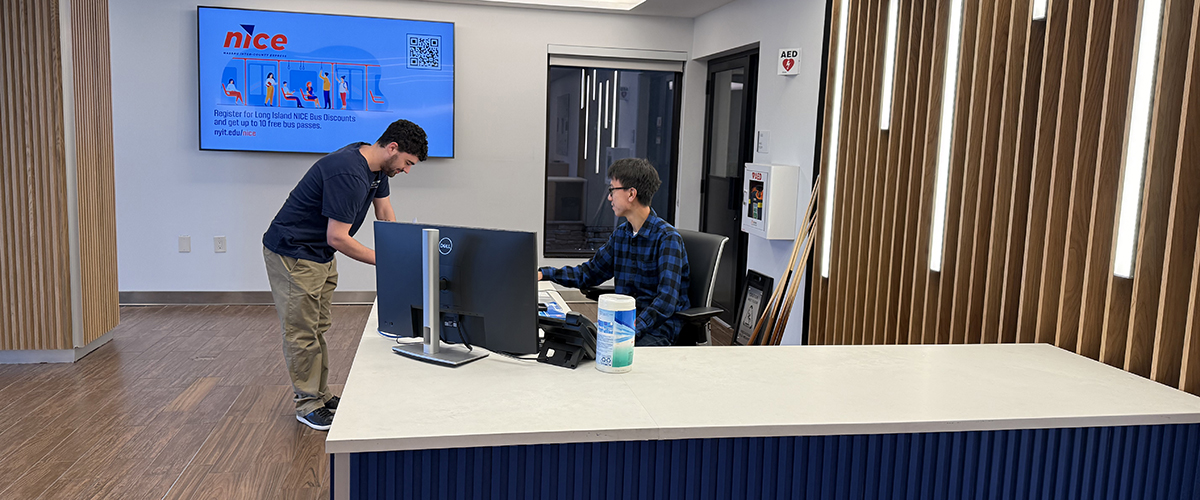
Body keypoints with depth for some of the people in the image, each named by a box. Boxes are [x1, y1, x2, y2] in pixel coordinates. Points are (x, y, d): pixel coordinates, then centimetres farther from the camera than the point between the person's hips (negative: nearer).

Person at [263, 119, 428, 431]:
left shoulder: (377, 169, 0)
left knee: (318, 329, 15)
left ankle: (320, 395, 24)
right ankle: (308, 404, 10)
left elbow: (386, 218, 7)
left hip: (321, 254, 10)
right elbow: (338, 238, -29)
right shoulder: (348, 174, -30)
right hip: (293, 253, -10)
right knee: (302, 332, 0)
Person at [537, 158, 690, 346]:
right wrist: (543, 274, 11)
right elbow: (590, 272, 23)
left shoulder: (667, 238, -13)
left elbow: (667, 300, -23)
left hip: (659, 327, -7)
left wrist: (634, 330, -36)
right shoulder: (621, 234, 12)